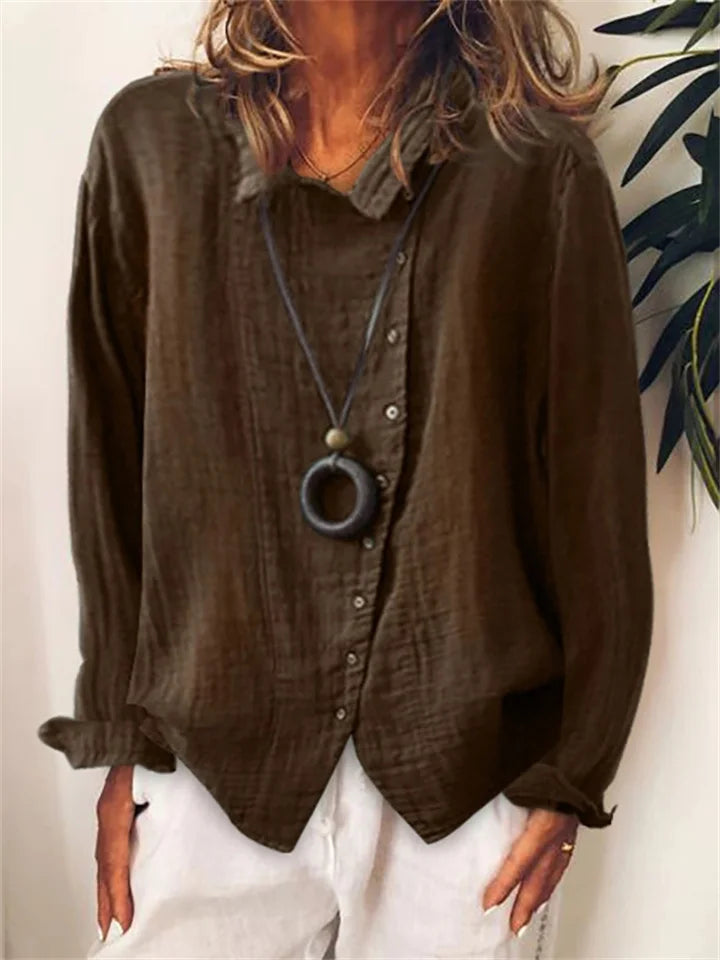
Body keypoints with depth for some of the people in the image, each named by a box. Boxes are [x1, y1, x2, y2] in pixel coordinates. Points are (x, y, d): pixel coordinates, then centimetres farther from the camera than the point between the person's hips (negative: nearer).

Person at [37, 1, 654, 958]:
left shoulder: (540, 170, -10)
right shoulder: (151, 142, -3)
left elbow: (598, 497, -5)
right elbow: (110, 467, 1)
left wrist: (572, 773, 0)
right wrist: (122, 739, 5)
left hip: (467, 777, -1)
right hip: (215, 767, 2)